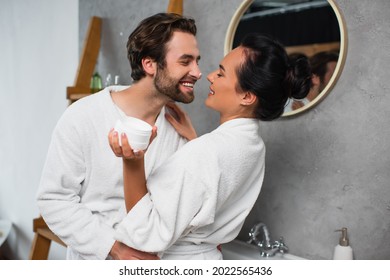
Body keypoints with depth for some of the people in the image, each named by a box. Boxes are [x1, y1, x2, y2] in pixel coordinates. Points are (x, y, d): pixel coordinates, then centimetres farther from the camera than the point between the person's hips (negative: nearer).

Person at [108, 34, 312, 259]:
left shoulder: (205, 152, -32)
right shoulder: (253, 144, -5)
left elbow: (149, 236, -28)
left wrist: (133, 163, -38)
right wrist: (192, 139, 3)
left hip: (173, 264, -7)